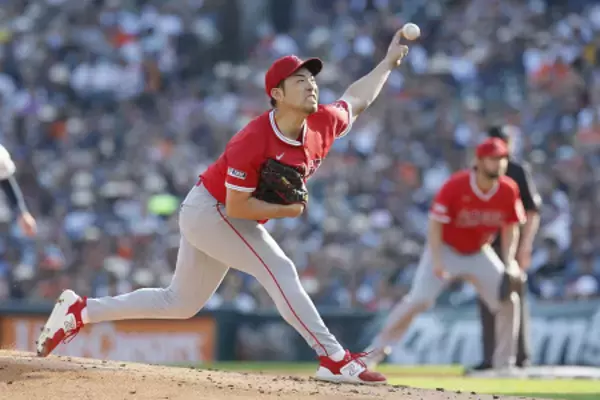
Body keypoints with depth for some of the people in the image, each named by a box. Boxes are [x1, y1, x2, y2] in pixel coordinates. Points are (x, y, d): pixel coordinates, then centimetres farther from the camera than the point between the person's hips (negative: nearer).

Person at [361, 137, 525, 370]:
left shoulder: (508, 191, -11)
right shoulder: (455, 185, -23)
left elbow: (510, 229, 1)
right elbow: (435, 224, -21)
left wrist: (508, 264, -10)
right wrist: (437, 262, -29)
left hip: (479, 253, 5)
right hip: (446, 250, -5)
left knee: (508, 301, -4)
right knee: (418, 300, -18)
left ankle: (504, 363, 8)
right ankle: (376, 350, -10)